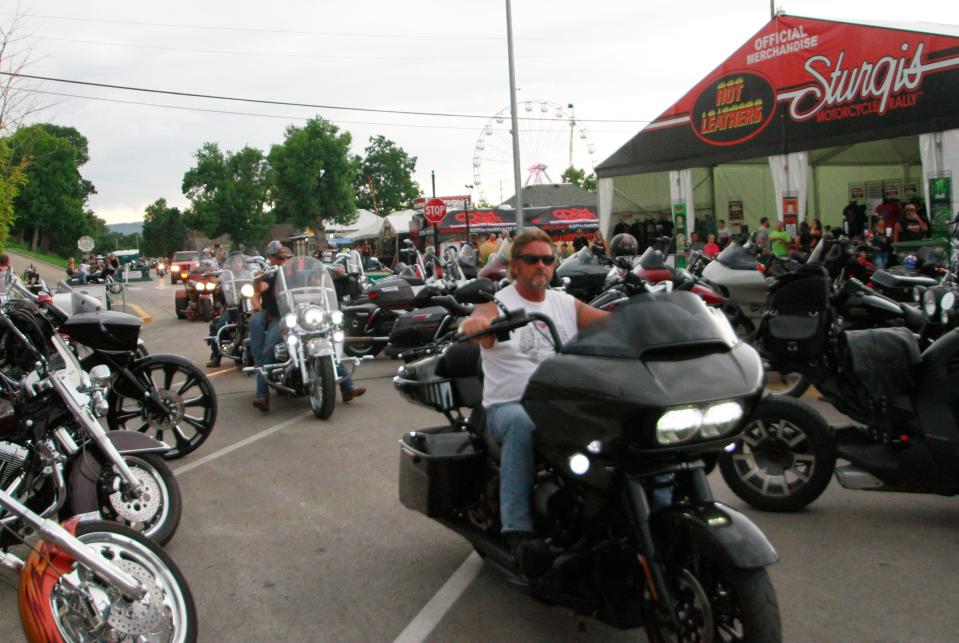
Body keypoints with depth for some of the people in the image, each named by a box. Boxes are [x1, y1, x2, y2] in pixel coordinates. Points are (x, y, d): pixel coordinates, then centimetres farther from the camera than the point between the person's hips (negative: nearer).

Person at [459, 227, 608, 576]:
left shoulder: (567, 304, 18)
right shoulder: (498, 305, 4)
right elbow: (472, 324, -18)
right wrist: (473, 323, -42)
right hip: (510, 405, -4)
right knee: (521, 423, -38)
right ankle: (519, 531, -39)